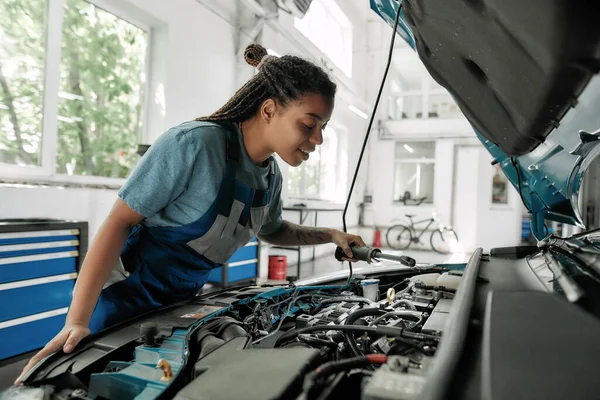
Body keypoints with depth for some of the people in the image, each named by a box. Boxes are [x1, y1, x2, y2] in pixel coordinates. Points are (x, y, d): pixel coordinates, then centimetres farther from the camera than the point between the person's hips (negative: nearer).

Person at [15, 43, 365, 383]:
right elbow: (120, 221, -25)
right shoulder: (194, 144, -28)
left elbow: (272, 230, 18)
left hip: (184, 303, 7)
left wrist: (331, 235, 8)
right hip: (126, 301, -7)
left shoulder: (271, 176, -3)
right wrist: (77, 320, -29)